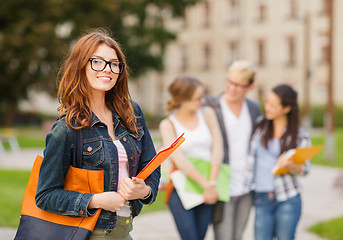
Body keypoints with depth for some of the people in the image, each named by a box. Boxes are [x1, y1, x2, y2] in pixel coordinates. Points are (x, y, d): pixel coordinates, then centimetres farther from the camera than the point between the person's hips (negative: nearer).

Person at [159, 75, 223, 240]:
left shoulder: (207, 114, 8)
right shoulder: (168, 125, 0)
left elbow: (217, 149, 2)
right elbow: (180, 160, -9)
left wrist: (212, 184, -8)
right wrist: (206, 184, -15)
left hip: (208, 189, 3)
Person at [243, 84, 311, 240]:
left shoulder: (300, 136, -1)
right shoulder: (260, 126, 6)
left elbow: (304, 169, 1)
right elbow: (251, 157, 11)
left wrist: (290, 165, -20)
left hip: (288, 199, -2)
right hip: (261, 198, 2)